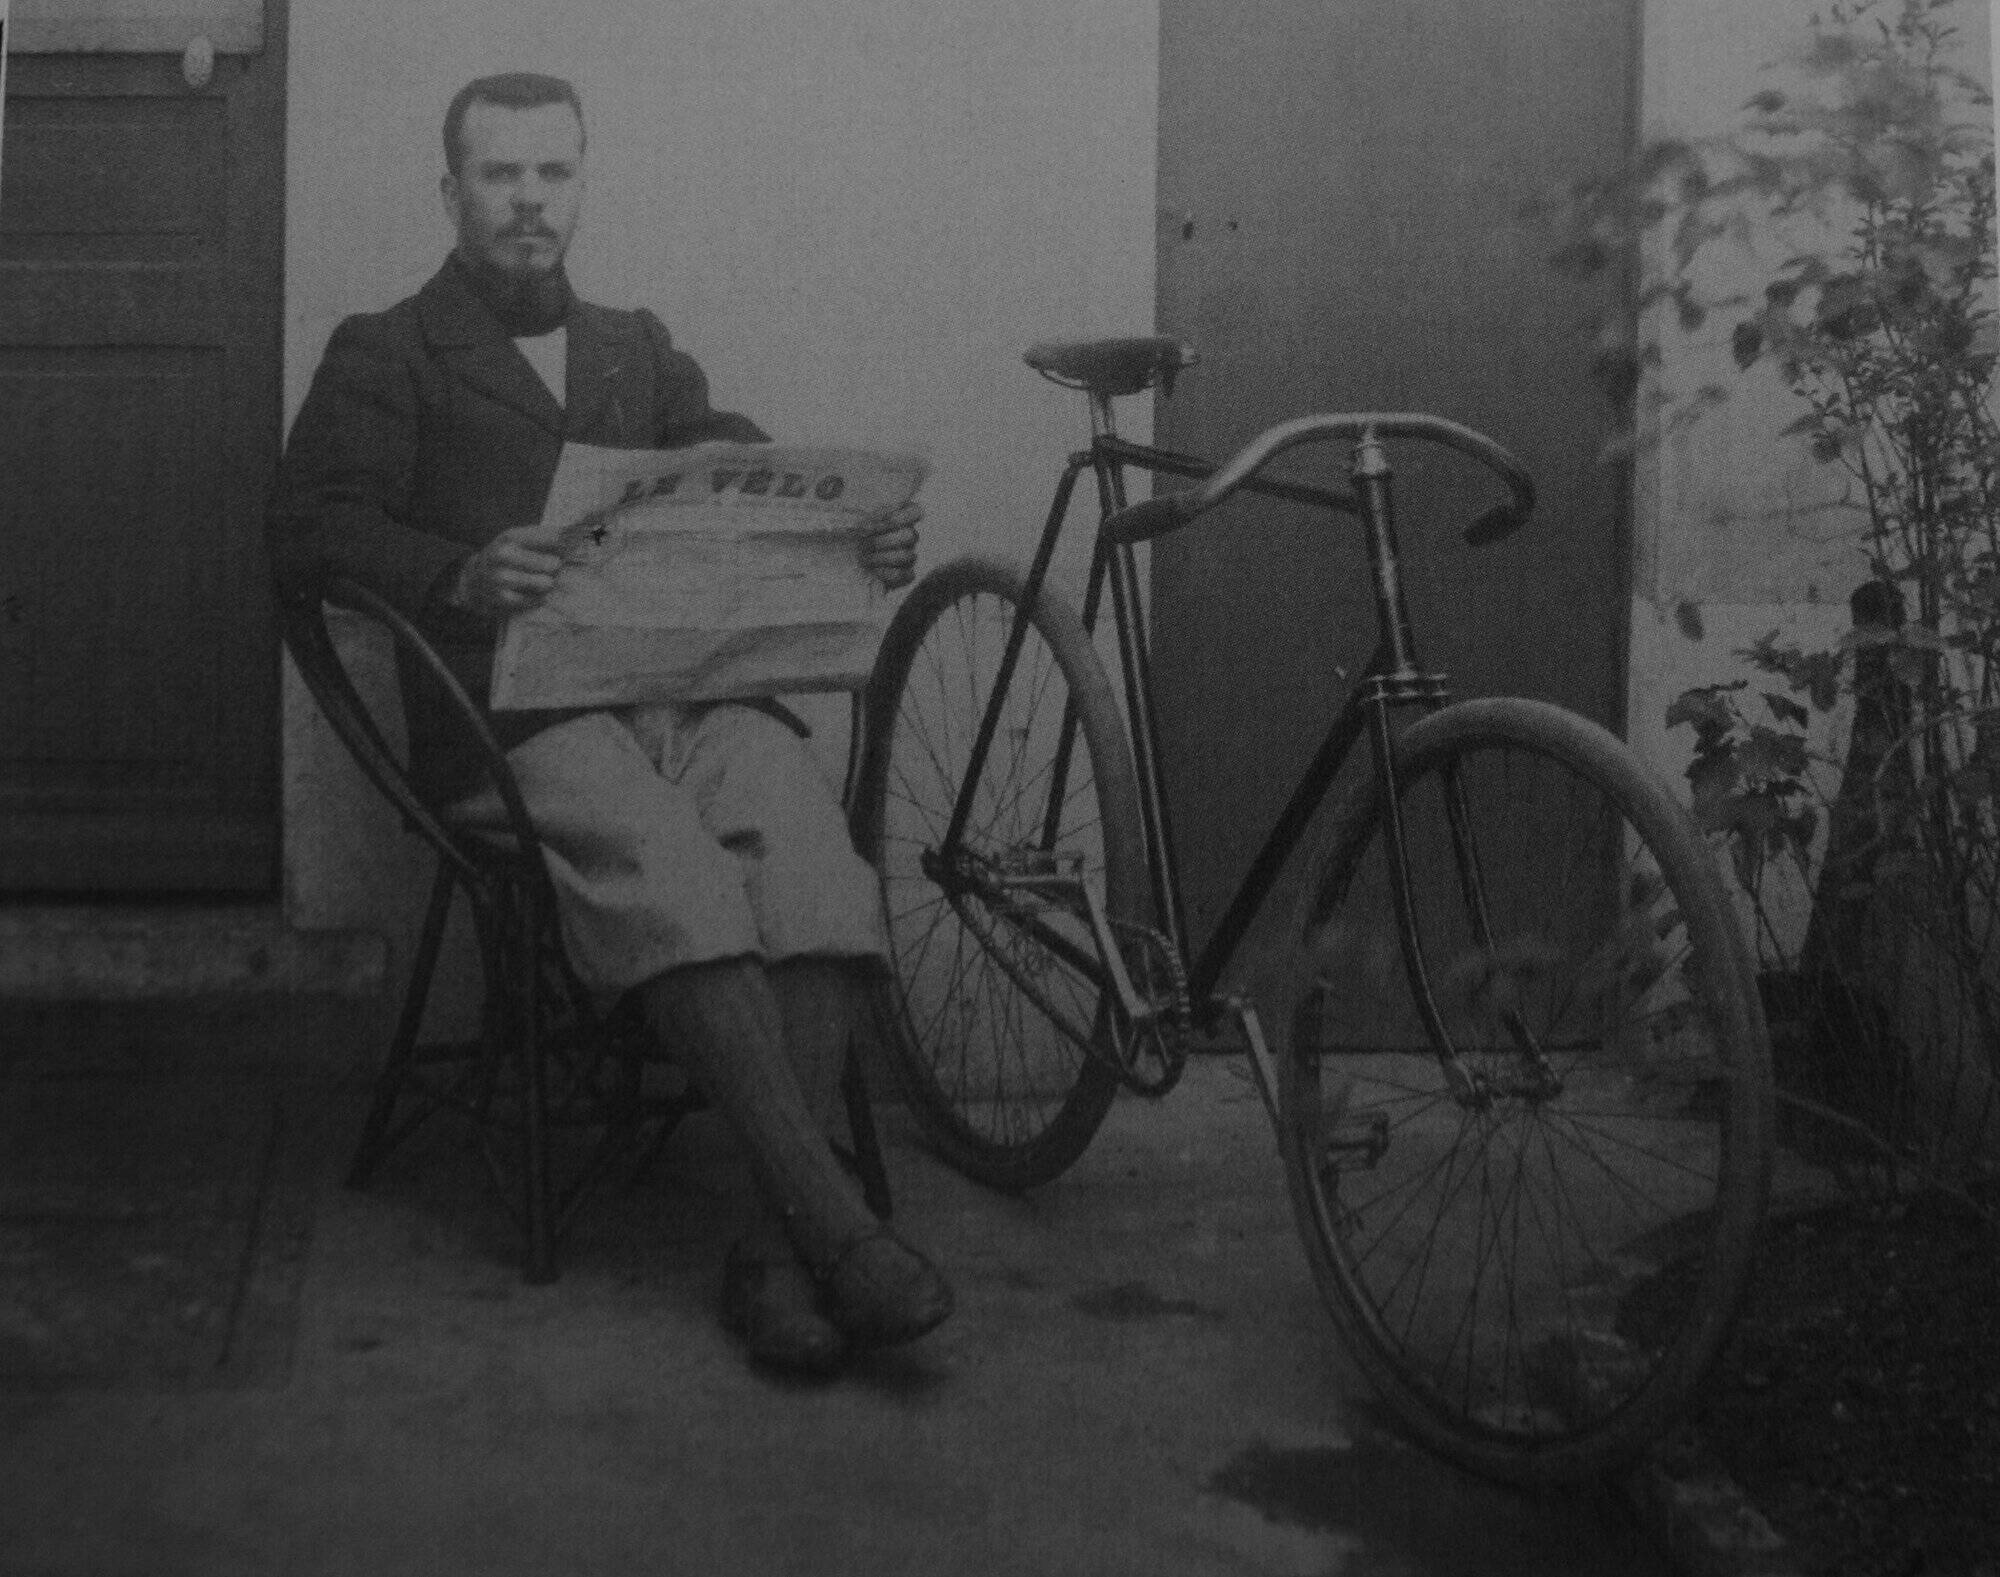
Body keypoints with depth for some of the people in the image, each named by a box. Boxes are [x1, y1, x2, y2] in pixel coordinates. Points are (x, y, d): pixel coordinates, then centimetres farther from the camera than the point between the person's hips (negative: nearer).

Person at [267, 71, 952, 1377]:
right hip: (516, 707, -3)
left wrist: (863, 533, -4)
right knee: (664, 863, -36)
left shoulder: (639, 351, 30)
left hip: (689, 687, 4)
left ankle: (783, 1244, -36)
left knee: (808, 836, -31)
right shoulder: (387, 355, 15)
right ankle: (831, 1216, -40)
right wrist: (462, 574, -19)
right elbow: (310, 529, 1)